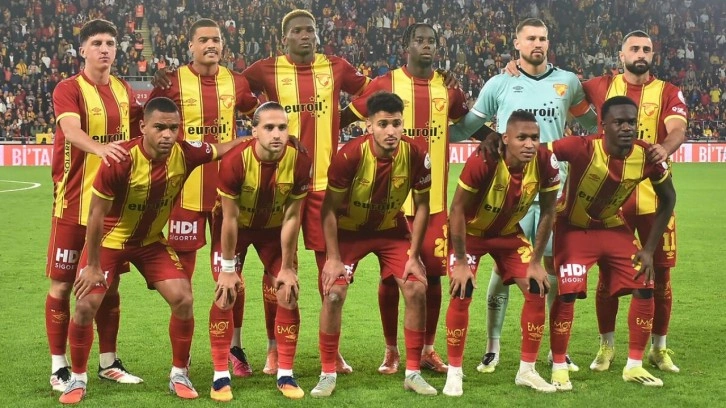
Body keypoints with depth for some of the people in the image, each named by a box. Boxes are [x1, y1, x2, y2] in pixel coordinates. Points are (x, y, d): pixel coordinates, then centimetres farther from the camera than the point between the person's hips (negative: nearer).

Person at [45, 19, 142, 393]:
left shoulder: (124, 91, 9)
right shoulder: (68, 89, -9)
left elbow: (138, 129, 24)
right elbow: (71, 130, -29)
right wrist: (99, 148, -47)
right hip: (73, 202, -5)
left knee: (109, 282, 11)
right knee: (63, 283, 0)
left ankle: (107, 363, 22)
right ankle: (59, 367, 10)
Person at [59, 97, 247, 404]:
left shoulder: (184, 154, -19)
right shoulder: (121, 161, -31)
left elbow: (222, 149, 3)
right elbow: (97, 215, -21)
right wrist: (92, 266, -17)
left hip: (151, 241, 4)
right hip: (110, 240, -3)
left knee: (183, 299, -9)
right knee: (87, 304, -11)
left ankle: (179, 375, 9)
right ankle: (77, 378, 11)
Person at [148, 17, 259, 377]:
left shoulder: (236, 83, 5)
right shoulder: (172, 83, -5)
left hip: (228, 188, 2)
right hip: (185, 189, -2)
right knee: (182, 272, 5)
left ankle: (235, 347, 19)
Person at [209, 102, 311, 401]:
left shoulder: (299, 162, -27)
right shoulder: (235, 161, -33)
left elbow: (292, 217, -17)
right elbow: (230, 218, -23)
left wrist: (287, 268, -12)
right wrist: (228, 268, -16)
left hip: (275, 228, 2)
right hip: (236, 226, -2)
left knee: (287, 294, -3)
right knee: (225, 295, -8)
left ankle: (285, 374, 9)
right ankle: (221, 375, 3)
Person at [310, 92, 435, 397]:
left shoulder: (416, 155, -23)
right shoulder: (350, 155, -29)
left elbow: (421, 205, -7)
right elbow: (329, 208, -17)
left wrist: (413, 255, -9)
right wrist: (333, 258, -17)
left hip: (392, 228, 2)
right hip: (349, 229, -2)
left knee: (417, 291, -9)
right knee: (333, 294, -14)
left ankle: (413, 373, 6)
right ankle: (328, 374, 3)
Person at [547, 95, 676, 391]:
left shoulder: (647, 156, -20)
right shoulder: (582, 149, -33)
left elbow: (668, 199, -3)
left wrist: (650, 248, -5)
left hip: (613, 227, 4)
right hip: (574, 228, -4)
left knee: (645, 289, -1)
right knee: (567, 293, -14)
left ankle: (634, 366, 13)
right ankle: (559, 367, 4)